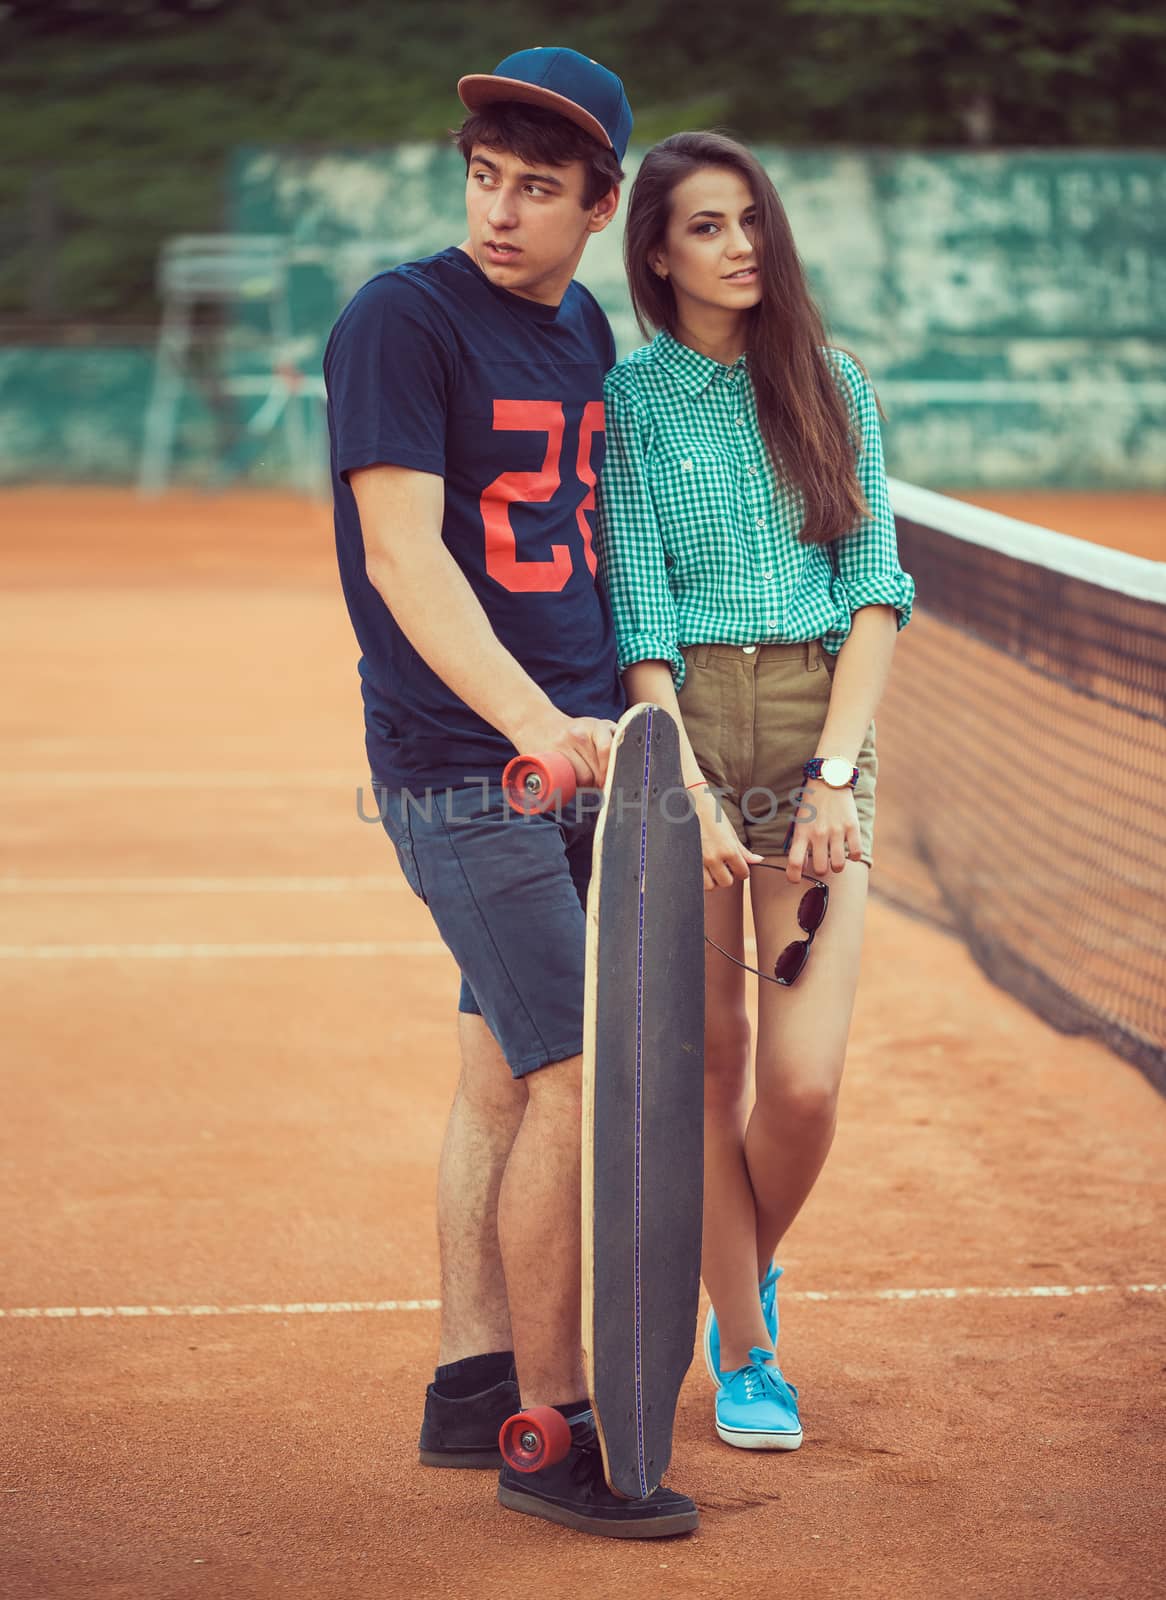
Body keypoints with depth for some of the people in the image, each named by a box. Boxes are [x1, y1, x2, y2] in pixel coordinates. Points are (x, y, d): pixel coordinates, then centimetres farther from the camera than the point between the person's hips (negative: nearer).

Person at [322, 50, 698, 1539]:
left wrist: (628, 719, 16)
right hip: (460, 767, -7)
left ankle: (472, 1387, 23)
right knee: (576, 1078, -9)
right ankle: (549, 1433, -1)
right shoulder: (402, 318, -11)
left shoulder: (586, 328, 12)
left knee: (504, 1073, 13)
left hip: (575, 751, 7)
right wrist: (536, 722, -31)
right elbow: (403, 549, -20)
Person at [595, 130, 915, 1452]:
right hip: (679, 735, -1)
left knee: (804, 1083, -7)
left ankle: (747, 1276, 23)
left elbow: (875, 591, 3)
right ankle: (744, 1355, 18)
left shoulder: (835, 389, 10)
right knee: (708, 1068, 1)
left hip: (822, 733, 2)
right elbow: (639, 614, -4)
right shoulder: (626, 402, 3)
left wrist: (836, 772, -9)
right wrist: (687, 790, -16)